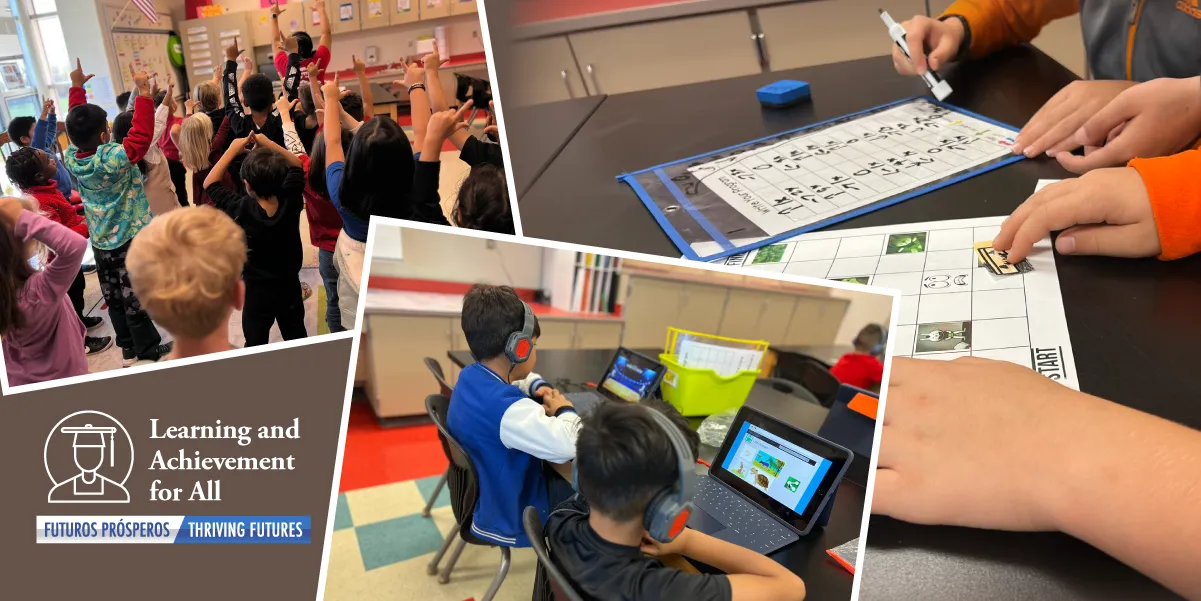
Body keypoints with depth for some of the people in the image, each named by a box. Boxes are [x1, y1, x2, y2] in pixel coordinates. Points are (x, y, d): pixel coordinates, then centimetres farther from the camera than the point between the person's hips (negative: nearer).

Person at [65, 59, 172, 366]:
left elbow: (77, 127, 7)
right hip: (129, 241, -7)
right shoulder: (114, 159, -26)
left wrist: (77, 86, 13)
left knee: (114, 298, 16)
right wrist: (144, 92, -25)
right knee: (136, 298, 4)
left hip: (101, 243, 7)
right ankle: (148, 351, 15)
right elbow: (142, 133, -26)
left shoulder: (72, 159, -6)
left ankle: (128, 348, 29)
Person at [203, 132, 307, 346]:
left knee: (256, 348, 13)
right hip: (290, 287, 3)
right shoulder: (291, 202, -17)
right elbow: (296, 165, 1)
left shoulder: (241, 209, -24)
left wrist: (233, 149, -7)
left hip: (257, 291, -3)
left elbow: (209, 183, -8)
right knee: (297, 343, 19)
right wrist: (268, 143, -5)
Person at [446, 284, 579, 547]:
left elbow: (519, 379, 17)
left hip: (483, 490, 9)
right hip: (510, 517, -9)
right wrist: (564, 410, -20)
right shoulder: (509, 409, -38)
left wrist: (538, 387, -4)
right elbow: (572, 444, -42)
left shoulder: (471, 376, -6)